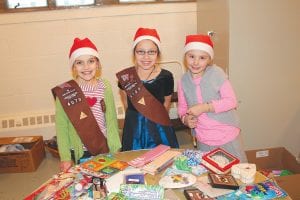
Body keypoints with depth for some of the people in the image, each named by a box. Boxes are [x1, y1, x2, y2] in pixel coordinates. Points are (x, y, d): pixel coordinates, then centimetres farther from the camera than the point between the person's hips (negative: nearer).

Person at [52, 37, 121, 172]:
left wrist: (116, 150, -3)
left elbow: (111, 120, -1)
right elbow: (61, 127, -5)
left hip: (105, 151, 2)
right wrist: (65, 158, -7)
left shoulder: (105, 87, -4)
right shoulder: (63, 92, -9)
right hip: (80, 154, -1)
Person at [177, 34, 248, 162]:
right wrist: (185, 119, -12)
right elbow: (182, 107, 9)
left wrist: (205, 107, -22)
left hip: (228, 137, -2)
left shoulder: (217, 73, -13)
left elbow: (231, 101, -14)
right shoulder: (183, 81, -3)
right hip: (203, 141, 3)